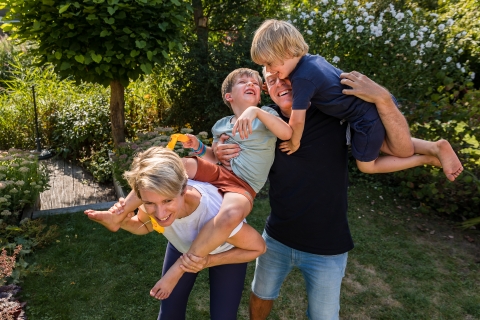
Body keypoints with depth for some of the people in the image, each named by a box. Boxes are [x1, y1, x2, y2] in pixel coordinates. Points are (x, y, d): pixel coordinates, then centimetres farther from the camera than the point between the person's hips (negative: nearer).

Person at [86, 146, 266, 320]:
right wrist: (124, 222, -28)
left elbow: (258, 247, -25)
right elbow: (146, 225, -7)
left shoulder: (215, 214, -45)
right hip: (182, 247, 3)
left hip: (226, 253, -3)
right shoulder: (152, 198, -33)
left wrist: (209, 260, -34)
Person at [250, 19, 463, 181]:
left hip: (367, 117, -9)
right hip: (376, 103, 9)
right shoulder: (312, 59, 2)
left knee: (366, 165, 12)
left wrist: (294, 143, -3)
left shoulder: (302, 78, -25)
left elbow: (297, 120, -21)